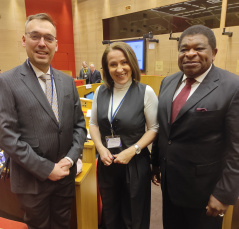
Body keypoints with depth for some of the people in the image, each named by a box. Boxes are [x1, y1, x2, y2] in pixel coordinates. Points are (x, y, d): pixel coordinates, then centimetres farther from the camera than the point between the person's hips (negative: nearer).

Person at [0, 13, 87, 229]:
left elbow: (79, 124, 4)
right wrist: (47, 169, -16)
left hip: (66, 175, 4)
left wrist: (70, 159, -9)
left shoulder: (67, 81, 2)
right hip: (32, 181, -3)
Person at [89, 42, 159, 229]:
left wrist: (133, 150, -18)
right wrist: (101, 148, -8)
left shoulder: (145, 92, -12)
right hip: (107, 162, 4)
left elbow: (154, 128, -8)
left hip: (135, 163, -3)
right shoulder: (100, 91, 1)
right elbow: (93, 124, 7)